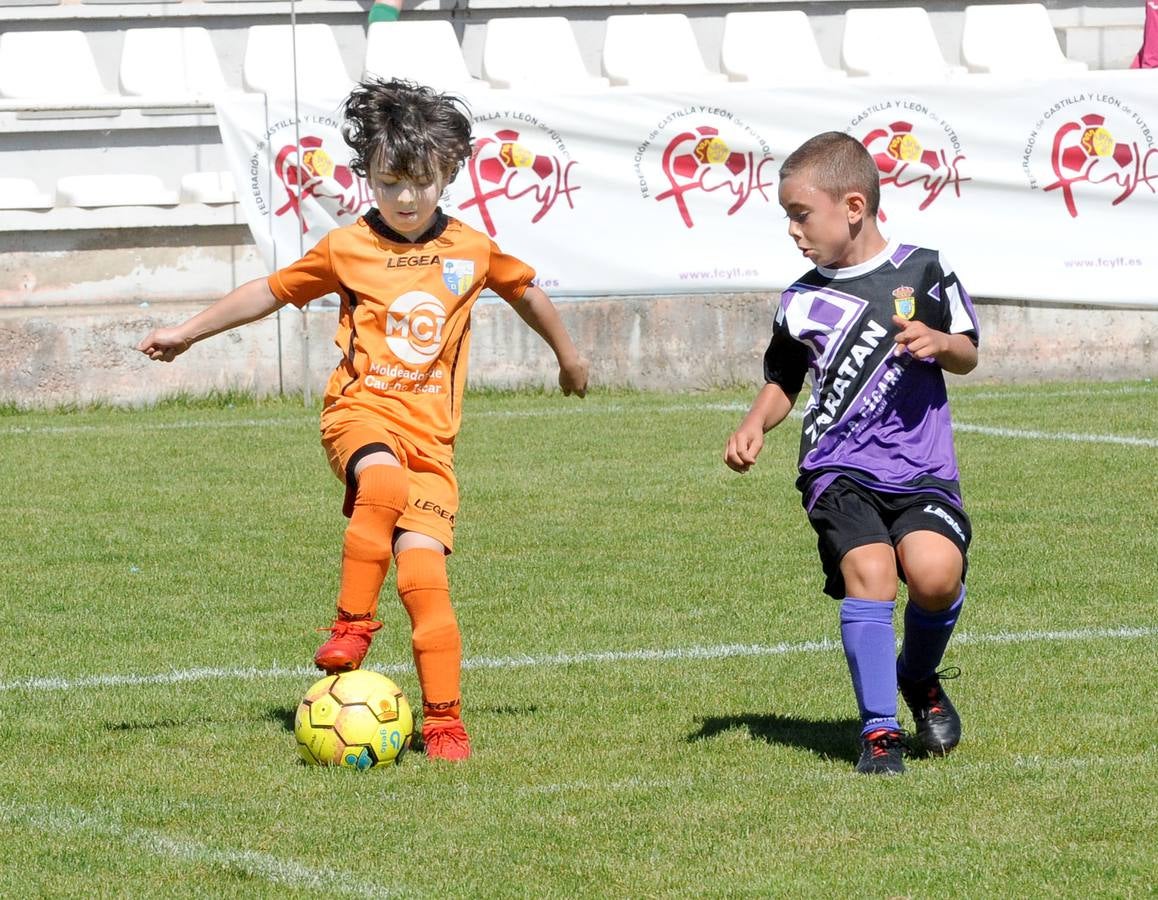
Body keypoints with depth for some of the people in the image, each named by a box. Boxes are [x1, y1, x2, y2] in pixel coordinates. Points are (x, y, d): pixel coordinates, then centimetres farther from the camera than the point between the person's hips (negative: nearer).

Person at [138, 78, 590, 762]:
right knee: (384, 482, -38)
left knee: (424, 568, -13)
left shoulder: (472, 251, 8)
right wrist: (187, 333, 19)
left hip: (432, 434, 2)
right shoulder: (347, 250, 3)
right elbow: (271, 292, 16)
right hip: (362, 411, -2)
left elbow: (527, 293, 27)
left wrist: (569, 357, 42)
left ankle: (444, 722, -3)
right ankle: (352, 625, -23)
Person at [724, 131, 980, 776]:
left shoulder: (923, 271, 5)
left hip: (921, 468, -1)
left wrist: (939, 342, -10)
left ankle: (920, 677, 9)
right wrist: (755, 426, 5)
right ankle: (878, 728, -15)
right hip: (839, 469, 1)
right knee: (868, 569, -25)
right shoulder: (803, 301, 11)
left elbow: (969, 355, 13)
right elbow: (783, 383, 24)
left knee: (936, 571, -24)